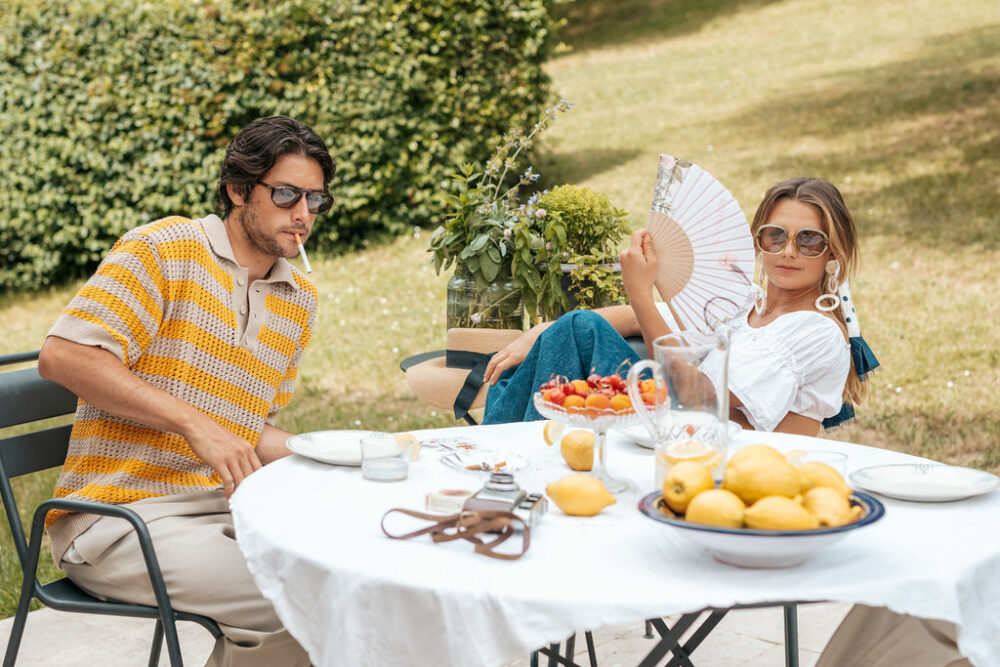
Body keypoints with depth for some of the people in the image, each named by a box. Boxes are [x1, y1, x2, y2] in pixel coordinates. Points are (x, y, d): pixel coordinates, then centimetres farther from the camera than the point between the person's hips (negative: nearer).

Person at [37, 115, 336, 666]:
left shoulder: (299, 301, 15)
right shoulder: (164, 249, -7)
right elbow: (63, 354, -17)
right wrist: (192, 423, -21)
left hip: (221, 508, 7)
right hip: (117, 516, -7)